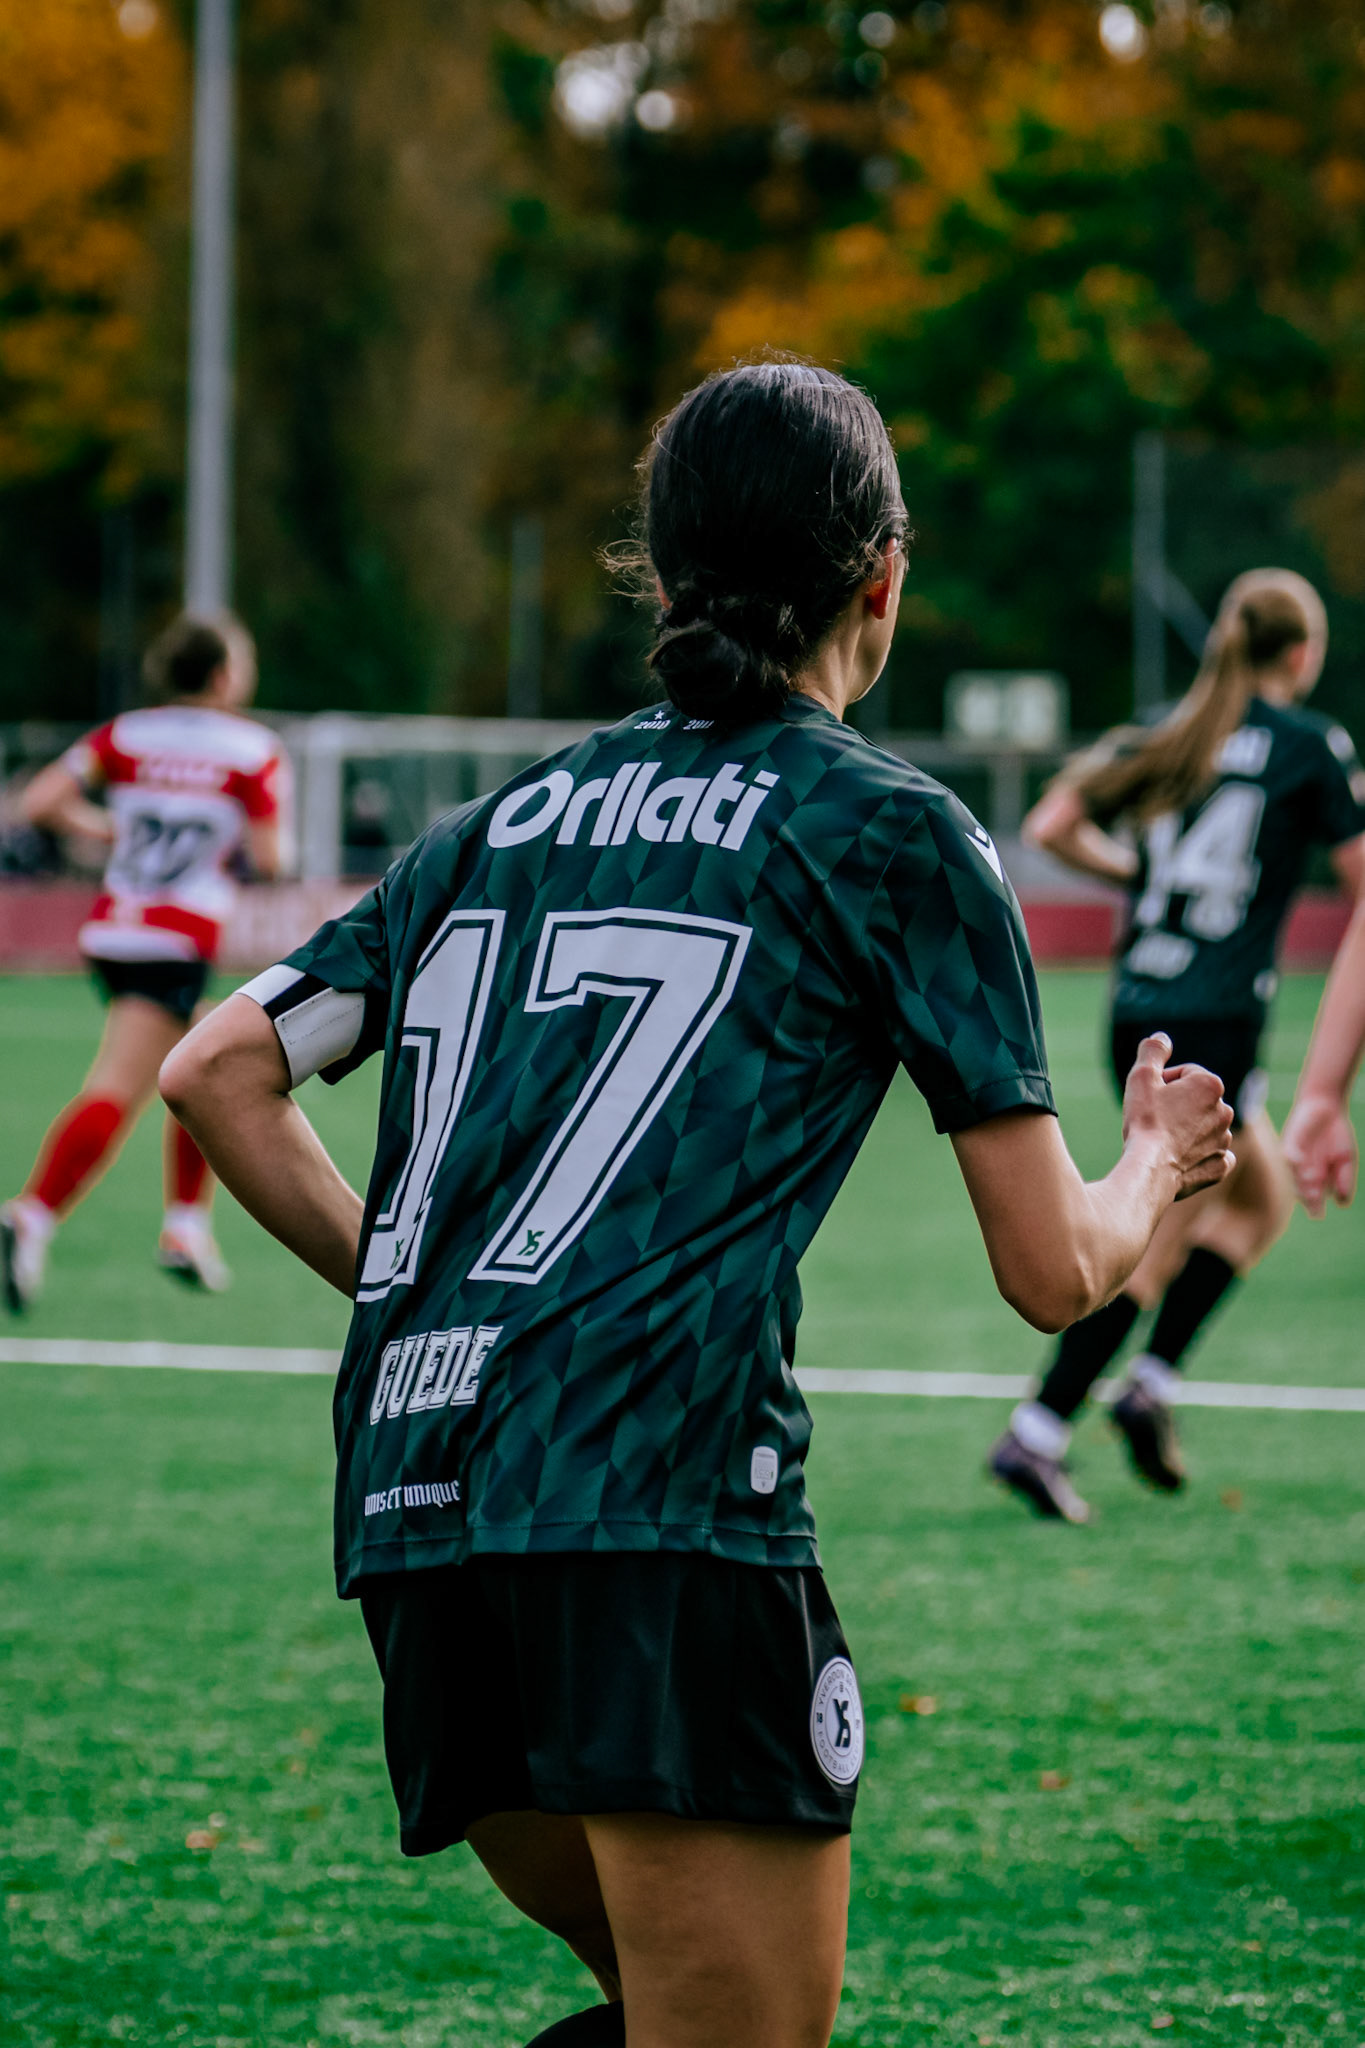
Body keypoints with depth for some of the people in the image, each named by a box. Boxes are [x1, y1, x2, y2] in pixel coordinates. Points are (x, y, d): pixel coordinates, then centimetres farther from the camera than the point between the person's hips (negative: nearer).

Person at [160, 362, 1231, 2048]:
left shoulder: (503, 823, 20)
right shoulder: (891, 833, 5)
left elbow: (216, 1071, 16)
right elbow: (1052, 1271, 7)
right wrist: (1158, 1161, 29)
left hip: (411, 1513, 7)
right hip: (657, 1505, -7)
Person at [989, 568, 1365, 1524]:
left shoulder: (1168, 735, 10)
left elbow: (1053, 827, 8)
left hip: (1138, 1010, 7)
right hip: (1216, 1021, -7)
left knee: (1263, 1195, 21)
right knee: (1158, 1243, 0)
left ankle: (1153, 1383, 12)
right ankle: (1038, 1435, -5)